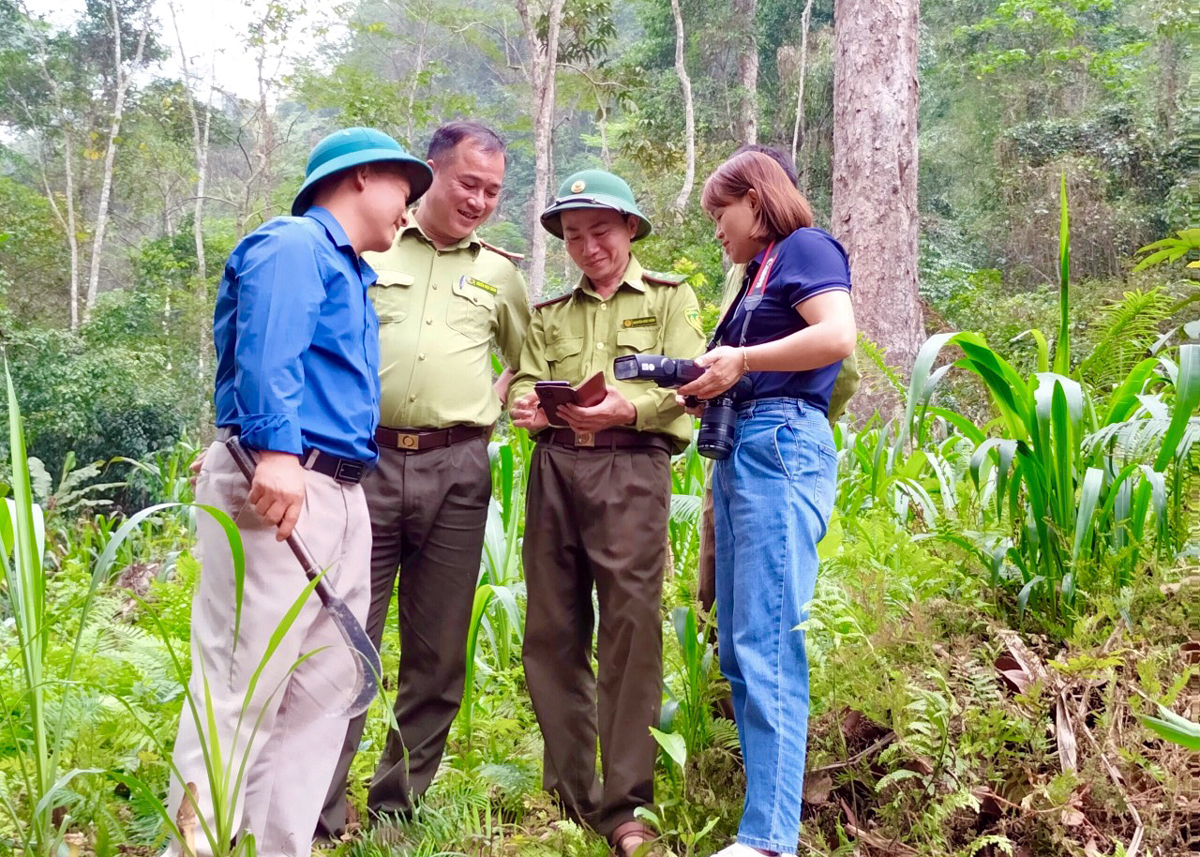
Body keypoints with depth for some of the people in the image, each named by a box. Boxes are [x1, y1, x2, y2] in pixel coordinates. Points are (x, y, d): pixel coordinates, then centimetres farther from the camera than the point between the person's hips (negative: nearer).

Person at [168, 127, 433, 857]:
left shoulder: (350, 273, 26)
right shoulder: (295, 245, -4)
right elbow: (267, 353, -20)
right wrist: (277, 451, -30)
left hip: (340, 495, 10)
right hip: (275, 486, -10)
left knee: (321, 692, 10)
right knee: (241, 687, -9)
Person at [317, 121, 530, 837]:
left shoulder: (500, 273, 15)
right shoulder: (370, 249, 8)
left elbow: (528, 360, 27)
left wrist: (498, 405, 9)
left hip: (457, 470, 2)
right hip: (365, 459, -2)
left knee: (439, 651, 5)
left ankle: (398, 804, 18)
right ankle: (318, 812, 4)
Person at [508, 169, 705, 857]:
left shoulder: (670, 299, 11)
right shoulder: (549, 315, 23)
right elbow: (526, 379, 12)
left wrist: (629, 407, -20)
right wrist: (528, 407, -12)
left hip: (632, 467, -4)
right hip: (555, 467, 4)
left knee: (632, 622, -12)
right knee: (552, 629, 2)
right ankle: (570, 795, 12)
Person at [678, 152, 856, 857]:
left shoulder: (804, 246, 0)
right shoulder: (762, 273, 26)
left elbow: (837, 336, -17)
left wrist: (741, 359, -12)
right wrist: (707, 380, 6)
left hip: (782, 447, -10)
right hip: (739, 454, 10)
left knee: (768, 648, -13)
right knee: (739, 652, 9)